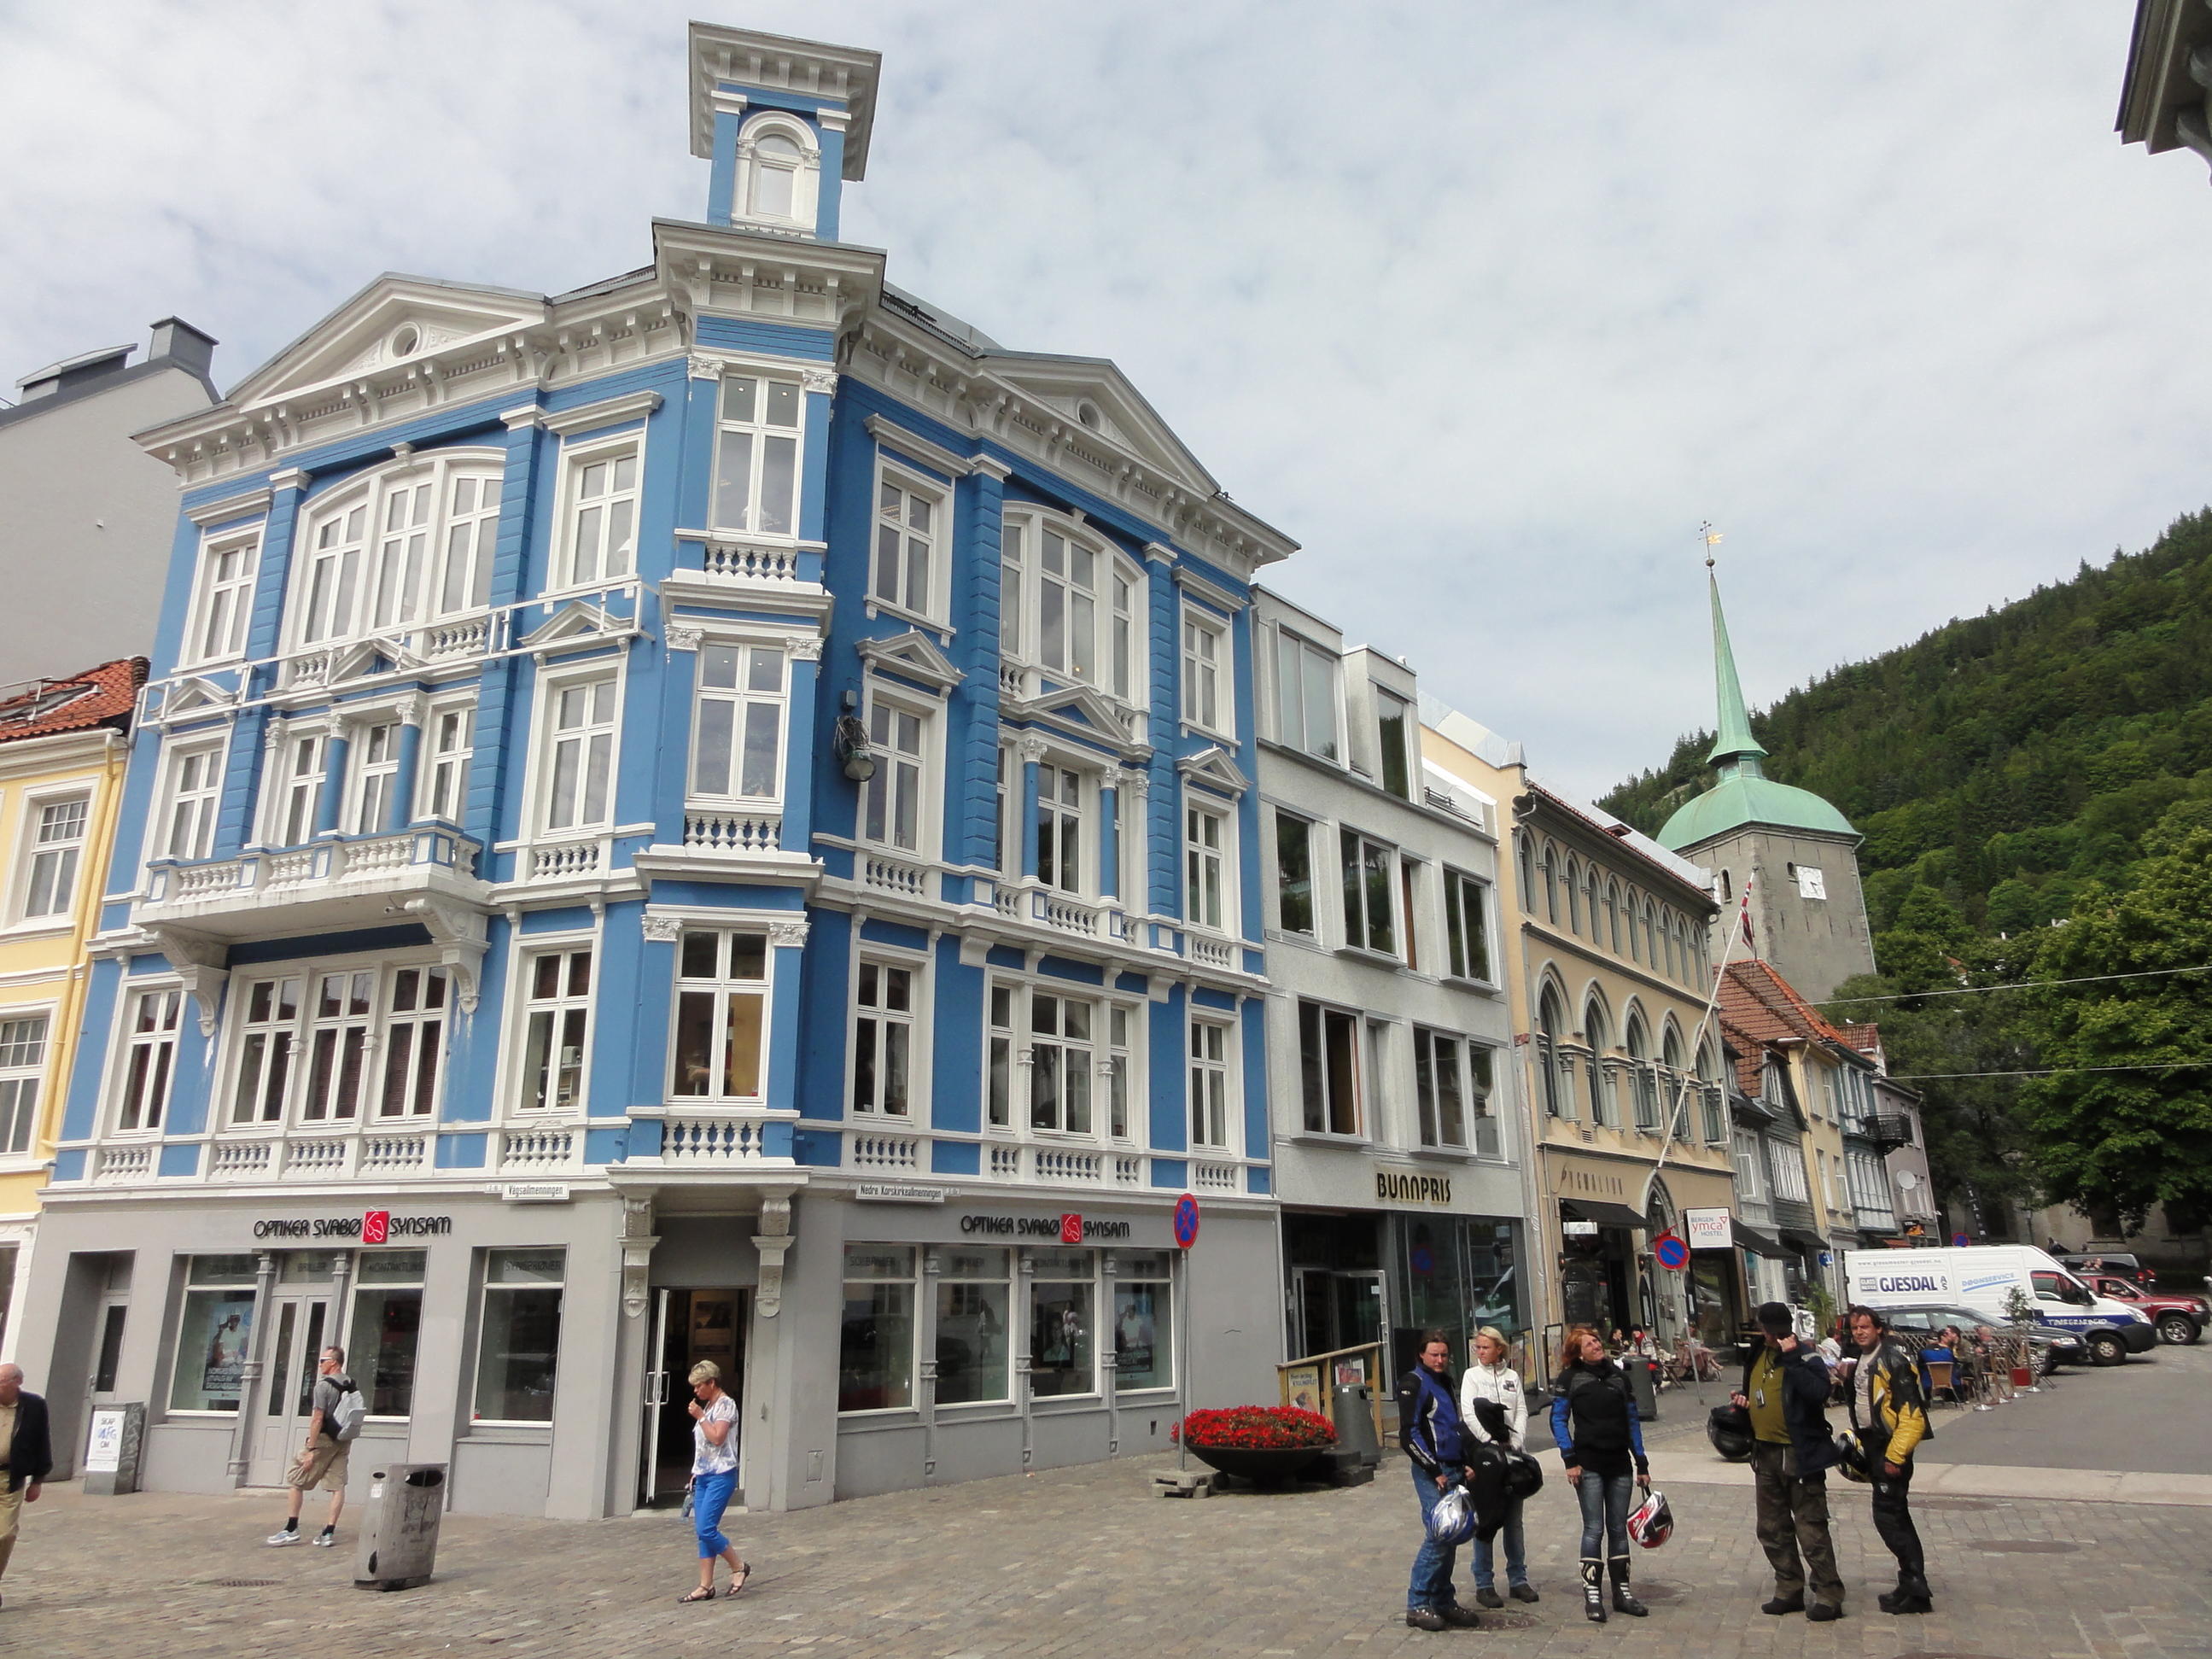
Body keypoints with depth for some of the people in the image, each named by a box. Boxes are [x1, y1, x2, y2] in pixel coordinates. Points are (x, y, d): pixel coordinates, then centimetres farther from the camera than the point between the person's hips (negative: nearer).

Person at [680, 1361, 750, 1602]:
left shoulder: (726, 1405, -10)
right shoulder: (707, 1407, 16)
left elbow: (717, 1438, -20)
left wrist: (700, 1416, -13)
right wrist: (695, 1473, 16)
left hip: (721, 1476, -9)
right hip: (703, 1476, 9)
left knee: (706, 1529, -12)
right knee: (702, 1531, 6)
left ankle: (739, 1567, 5)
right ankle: (706, 1587, 10)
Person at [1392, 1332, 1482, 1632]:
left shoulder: (1447, 1384, 18)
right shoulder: (1414, 1384, -8)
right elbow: (1408, 1435, -14)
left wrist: (1464, 1463, 16)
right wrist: (1434, 1470, -16)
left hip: (1453, 1471, 8)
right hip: (1431, 1473, -8)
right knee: (1438, 1536, -12)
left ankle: (1443, 1601, 19)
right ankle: (1417, 1604, -5)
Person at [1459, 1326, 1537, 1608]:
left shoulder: (1512, 1377, 11)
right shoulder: (1471, 1375, 1)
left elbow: (1522, 1412, 5)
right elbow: (1469, 1414, -8)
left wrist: (1514, 1443, -9)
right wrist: (1492, 1443, -17)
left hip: (1510, 1451, 3)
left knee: (1513, 1520, 9)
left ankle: (1518, 1579, 20)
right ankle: (1484, 1584, 5)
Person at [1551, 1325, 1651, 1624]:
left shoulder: (1619, 1376, 10)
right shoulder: (1570, 1378, -1)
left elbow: (1632, 1420, 13)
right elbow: (1558, 1420, -3)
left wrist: (1642, 1464, 11)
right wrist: (1570, 1460, -11)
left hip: (1619, 1464, 4)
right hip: (1589, 1464, -4)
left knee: (1618, 1528, 9)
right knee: (1594, 1529, -5)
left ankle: (1621, 1591, 19)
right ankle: (1592, 1596, 2)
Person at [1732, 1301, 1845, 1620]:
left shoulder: (1805, 1357, -13)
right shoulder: (1757, 1356, 10)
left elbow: (1819, 1392, -32)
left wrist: (1791, 1358, -30)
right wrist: (1743, 1399, 5)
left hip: (1800, 1455, -8)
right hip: (1766, 1453, 8)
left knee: (1811, 1529, -3)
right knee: (1773, 1530, 15)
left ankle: (1829, 1596, 7)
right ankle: (1789, 1591, 26)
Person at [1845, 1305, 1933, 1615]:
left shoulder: (1893, 1361, -16)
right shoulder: (1861, 1362, 12)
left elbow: (1911, 1413, -20)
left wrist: (1895, 1455, -21)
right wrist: (1861, 1444, 20)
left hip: (1891, 1447, -9)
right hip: (1873, 1444, 9)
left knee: (1888, 1516, -9)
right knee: (1896, 1515, 14)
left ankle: (1914, 1590, -1)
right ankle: (1913, 1587, 23)